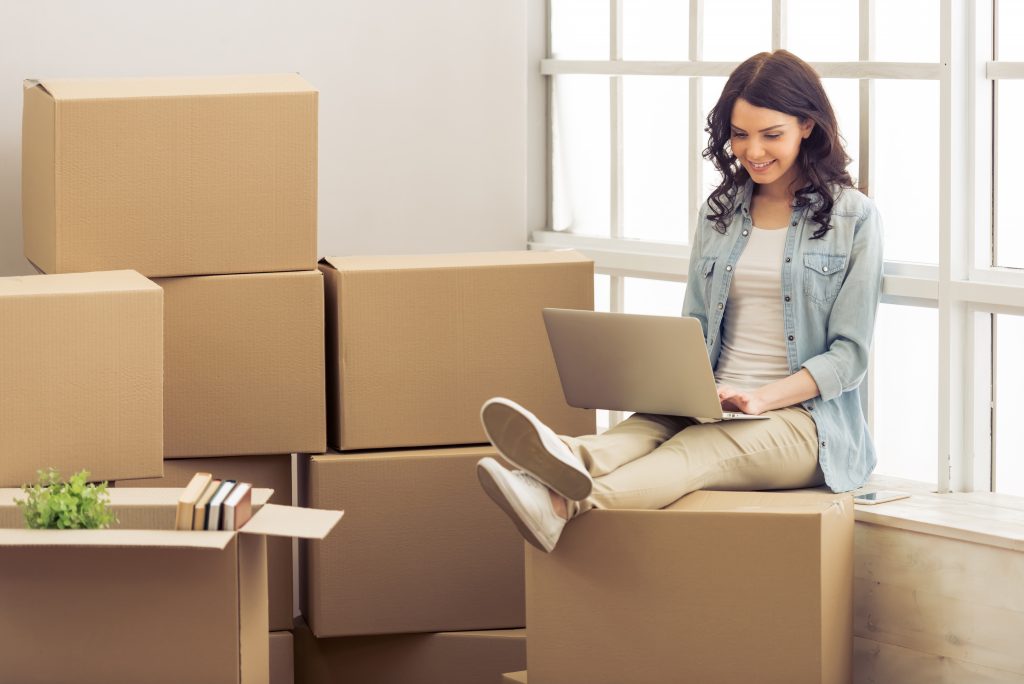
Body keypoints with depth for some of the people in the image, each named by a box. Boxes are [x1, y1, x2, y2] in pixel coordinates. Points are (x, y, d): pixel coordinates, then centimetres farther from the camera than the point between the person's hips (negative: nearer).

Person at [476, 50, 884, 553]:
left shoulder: (853, 218, 2)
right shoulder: (720, 212, 18)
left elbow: (849, 353, -4)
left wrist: (760, 398, -20)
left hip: (804, 415, -5)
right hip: (711, 408, 5)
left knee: (699, 449, -38)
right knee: (640, 430, -33)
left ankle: (564, 504, -70)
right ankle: (572, 460, -71)